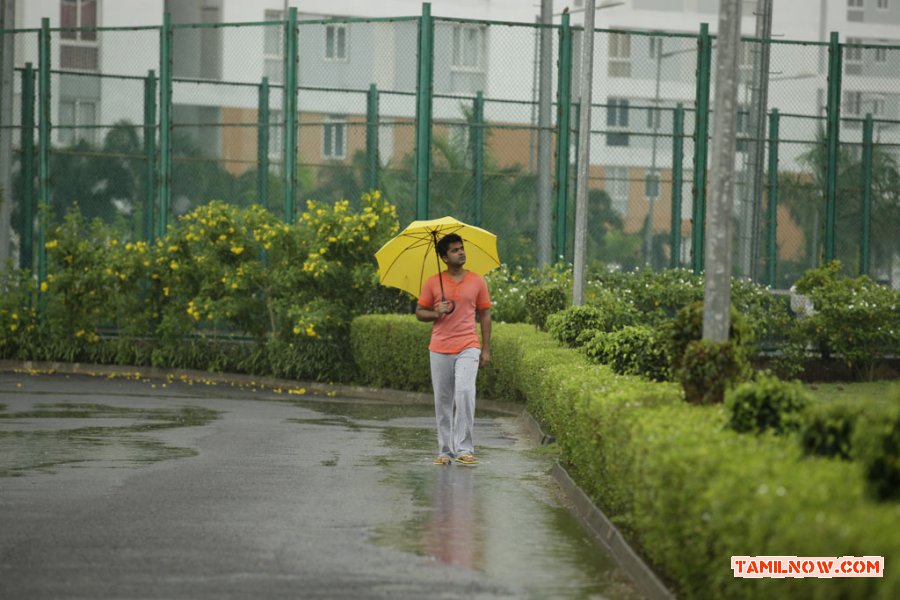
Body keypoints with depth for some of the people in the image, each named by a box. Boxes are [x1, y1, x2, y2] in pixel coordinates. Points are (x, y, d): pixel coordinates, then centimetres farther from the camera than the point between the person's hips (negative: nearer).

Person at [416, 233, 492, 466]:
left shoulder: (477, 281, 7)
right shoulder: (433, 283, 5)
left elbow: (484, 315, 10)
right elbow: (419, 312, 10)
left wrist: (486, 349, 5)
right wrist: (436, 313, -13)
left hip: (468, 348, -1)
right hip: (440, 350, 1)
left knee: (465, 392, -19)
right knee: (442, 401, 5)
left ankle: (464, 449, -15)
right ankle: (445, 451, 13)